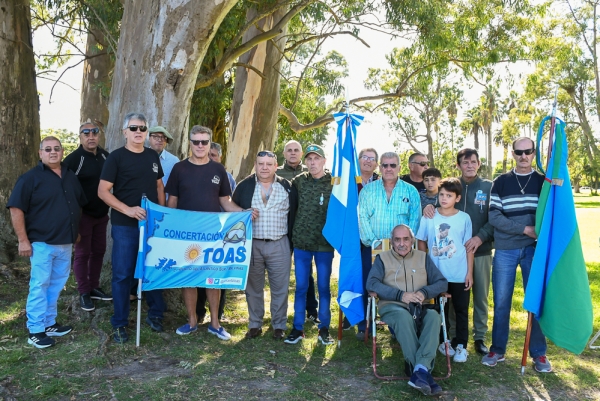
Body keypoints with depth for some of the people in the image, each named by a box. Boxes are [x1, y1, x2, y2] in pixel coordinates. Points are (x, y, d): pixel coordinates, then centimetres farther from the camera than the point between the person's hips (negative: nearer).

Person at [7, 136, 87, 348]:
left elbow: (79, 204, 21)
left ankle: (48, 323, 27)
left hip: (65, 242, 6)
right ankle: (35, 330, 9)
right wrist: (23, 240, -15)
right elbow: (16, 209, -12)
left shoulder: (70, 176, 10)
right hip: (42, 243, -6)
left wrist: (76, 232, 18)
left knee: (56, 284, 14)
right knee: (40, 285, 0)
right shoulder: (30, 177, -8)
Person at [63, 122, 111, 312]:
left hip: (102, 213, 6)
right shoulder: (73, 159, -14)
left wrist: (107, 208, 11)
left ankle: (94, 287, 27)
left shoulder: (105, 156, 4)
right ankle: (84, 293, 13)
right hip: (83, 214, -6)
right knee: (83, 253, 3)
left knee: (99, 251, 13)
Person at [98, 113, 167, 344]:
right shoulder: (116, 157, -6)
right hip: (125, 226, -4)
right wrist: (128, 210, -22)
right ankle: (120, 324, 15)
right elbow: (103, 191, -10)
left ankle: (155, 314, 28)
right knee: (123, 274, 2)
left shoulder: (153, 156, 9)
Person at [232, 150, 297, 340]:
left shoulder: (287, 187, 3)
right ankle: (255, 324, 22)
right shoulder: (244, 186, 3)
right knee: (253, 287, 9)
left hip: (279, 245, 0)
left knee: (280, 288, 4)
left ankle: (279, 326, 18)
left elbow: (294, 215, 6)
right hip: (251, 244, 1)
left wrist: (291, 241, 3)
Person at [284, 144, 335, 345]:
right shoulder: (299, 180, 3)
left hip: (325, 243, -2)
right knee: (300, 287, 8)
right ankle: (298, 328, 19)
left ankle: (324, 328, 22)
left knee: (323, 287, 8)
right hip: (301, 242, 2)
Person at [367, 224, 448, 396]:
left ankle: (420, 369, -41)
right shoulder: (383, 258, 11)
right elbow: (371, 284, -5)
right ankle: (423, 371, -35)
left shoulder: (423, 257, 17)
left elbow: (442, 283, 9)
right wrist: (401, 295, -15)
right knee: (404, 317, -37)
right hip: (392, 306, -2)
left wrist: (424, 293, -12)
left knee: (434, 316, -32)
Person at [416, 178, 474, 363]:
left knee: (461, 310, 8)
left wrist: (470, 272, -2)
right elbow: (421, 243, 4)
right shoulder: (428, 217, -4)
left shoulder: (464, 218, -4)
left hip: (460, 275, 0)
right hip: (436, 275, 1)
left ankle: (461, 344, 21)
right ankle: (443, 341, 28)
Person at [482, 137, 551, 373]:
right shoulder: (501, 182, 5)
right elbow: (494, 216, -4)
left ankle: (539, 353, 16)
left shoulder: (543, 182, 8)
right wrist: (525, 228, -13)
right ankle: (497, 350, 17)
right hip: (505, 251, 0)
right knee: (501, 302, 4)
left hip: (534, 249, 0)